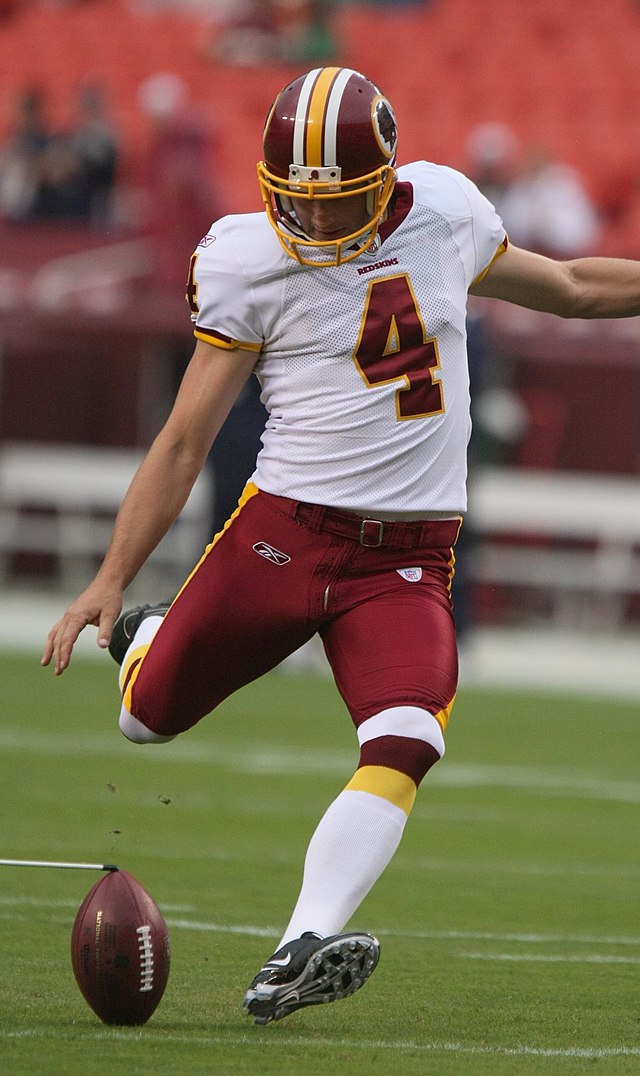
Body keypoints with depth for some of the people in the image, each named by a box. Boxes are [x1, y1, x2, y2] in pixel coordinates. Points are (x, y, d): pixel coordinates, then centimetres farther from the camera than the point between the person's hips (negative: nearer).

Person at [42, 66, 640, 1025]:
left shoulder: (444, 214, 4)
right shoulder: (250, 265, -5)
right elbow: (185, 441, -1)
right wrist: (111, 578, -7)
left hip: (409, 559, 1)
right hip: (283, 531, -1)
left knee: (403, 748, -22)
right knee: (150, 717, 6)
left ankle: (300, 952, -29)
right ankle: (141, 639, 42)